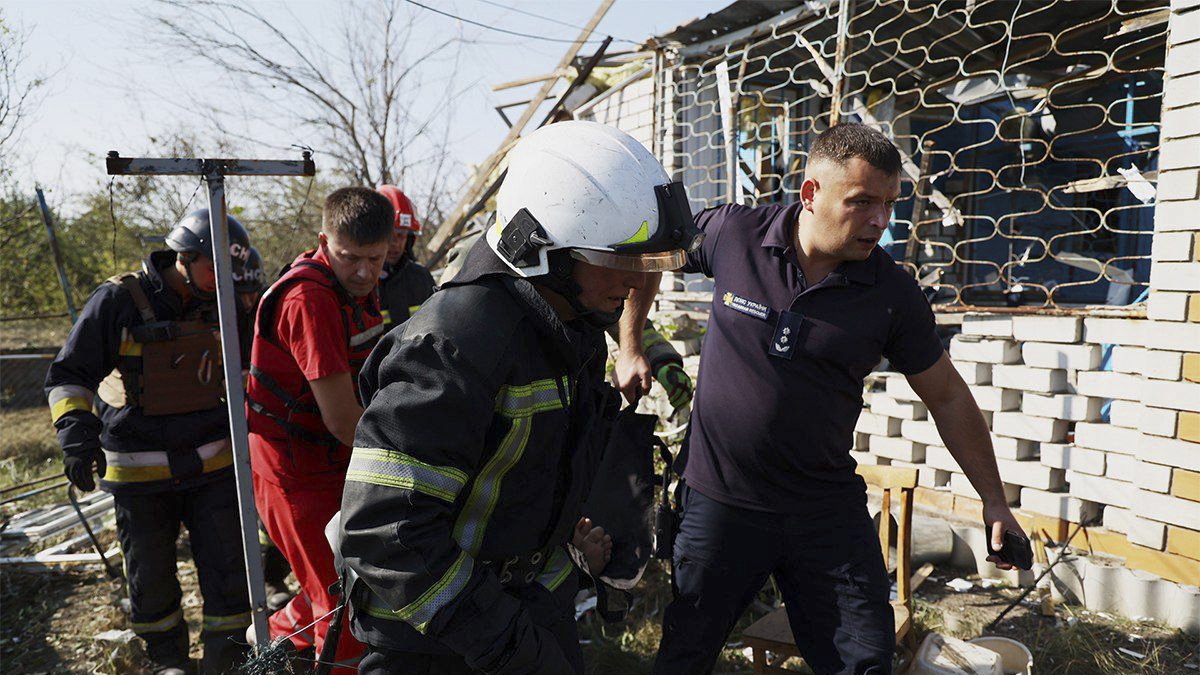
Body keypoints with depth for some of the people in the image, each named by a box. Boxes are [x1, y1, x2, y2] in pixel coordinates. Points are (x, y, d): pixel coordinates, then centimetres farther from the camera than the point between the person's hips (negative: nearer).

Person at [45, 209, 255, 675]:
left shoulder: (217, 306, 2)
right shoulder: (119, 300, -12)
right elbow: (69, 375, -8)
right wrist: (76, 431, -20)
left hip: (212, 466, 3)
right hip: (140, 475, -3)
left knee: (228, 569, 4)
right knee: (151, 578, 15)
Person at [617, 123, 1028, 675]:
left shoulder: (894, 294, -7)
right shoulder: (734, 234, -10)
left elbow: (948, 397, 5)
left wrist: (993, 500, 6)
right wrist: (629, 348, 2)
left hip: (829, 512, 1)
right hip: (719, 501, 0)